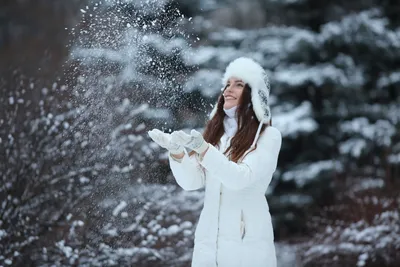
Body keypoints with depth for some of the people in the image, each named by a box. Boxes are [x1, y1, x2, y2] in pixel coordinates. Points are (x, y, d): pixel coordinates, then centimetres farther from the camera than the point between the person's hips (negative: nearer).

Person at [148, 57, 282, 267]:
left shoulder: (268, 136, -2)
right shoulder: (215, 132, 12)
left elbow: (241, 178, -16)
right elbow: (191, 181, 3)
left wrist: (201, 148, -26)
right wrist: (176, 151, -15)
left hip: (246, 241, -4)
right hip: (208, 240, 4)